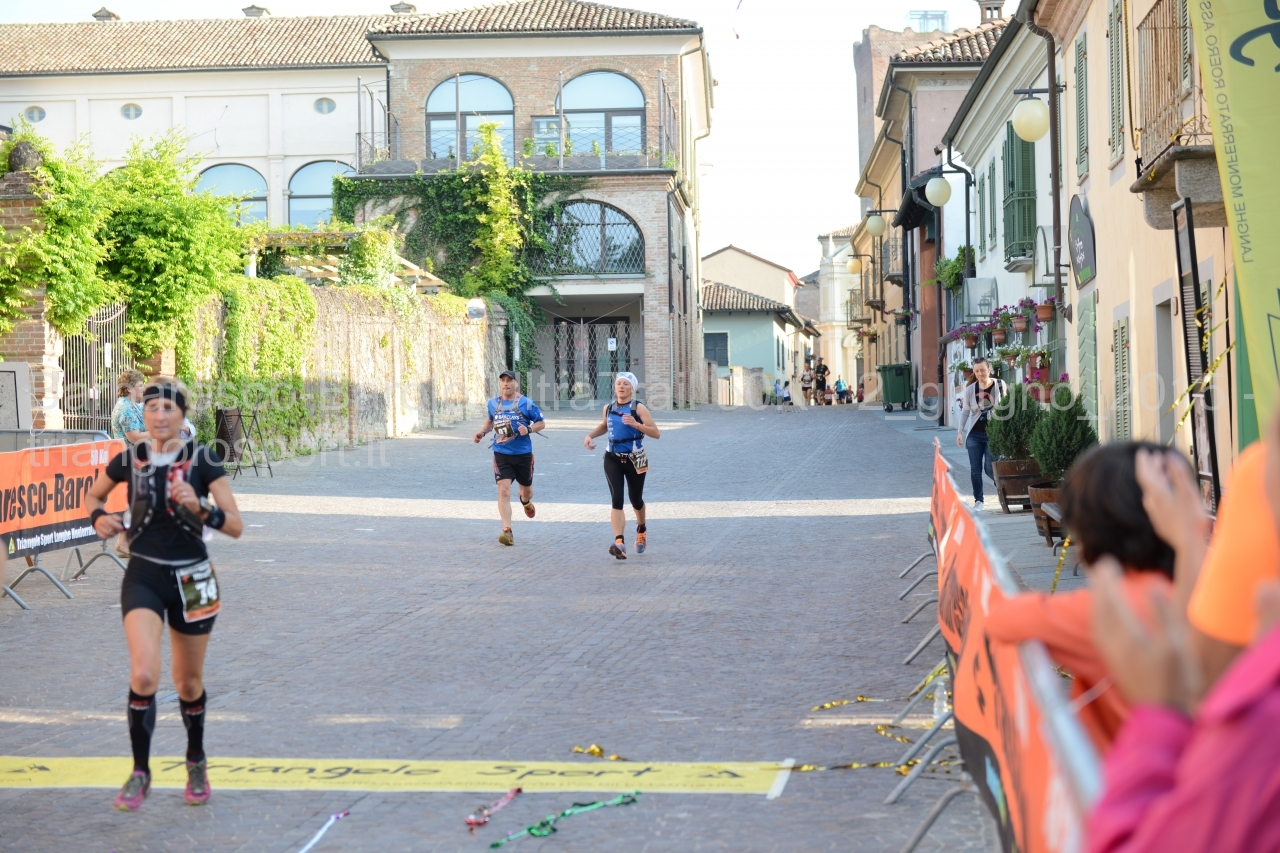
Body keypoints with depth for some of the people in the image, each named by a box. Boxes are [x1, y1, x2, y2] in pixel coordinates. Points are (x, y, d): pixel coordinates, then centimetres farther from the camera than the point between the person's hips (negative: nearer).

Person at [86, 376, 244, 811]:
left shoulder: (203, 461, -9)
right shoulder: (129, 460, -3)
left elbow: (235, 526, -11)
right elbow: (92, 496, 16)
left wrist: (198, 506, -28)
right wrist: (99, 517, -6)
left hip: (191, 580, 0)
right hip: (143, 577, 0)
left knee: (189, 683, 13)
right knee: (143, 674, -19)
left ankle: (196, 763, 38)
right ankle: (140, 773, -1)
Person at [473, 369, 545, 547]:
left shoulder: (526, 403, -6)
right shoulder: (493, 403, 6)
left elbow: (541, 423, 0)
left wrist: (529, 429, -19)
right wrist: (481, 433, 8)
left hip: (523, 454, -1)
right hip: (501, 454, 1)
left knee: (526, 490, 17)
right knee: (504, 490, -15)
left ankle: (525, 501, 56)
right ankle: (507, 531, -17)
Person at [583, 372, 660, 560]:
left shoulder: (638, 408, -9)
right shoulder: (609, 408, 5)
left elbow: (656, 433, -14)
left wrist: (636, 424, -28)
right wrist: (590, 435, 8)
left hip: (634, 460, -2)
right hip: (612, 459, 2)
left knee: (635, 499, 13)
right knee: (617, 499, -14)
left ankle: (641, 529, 45)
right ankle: (619, 542, -24)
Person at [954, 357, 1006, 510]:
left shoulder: (1000, 386, -4)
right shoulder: (970, 389, 1)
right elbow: (965, 412, 7)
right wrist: (959, 431, 2)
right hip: (974, 434, 2)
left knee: (990, 468, -7)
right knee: (975, 469, 1)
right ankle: (978, 500, 13)